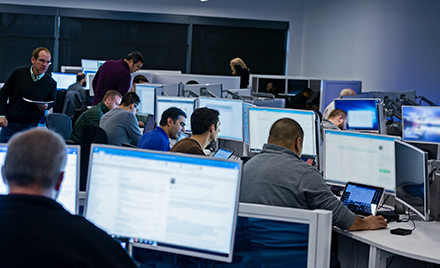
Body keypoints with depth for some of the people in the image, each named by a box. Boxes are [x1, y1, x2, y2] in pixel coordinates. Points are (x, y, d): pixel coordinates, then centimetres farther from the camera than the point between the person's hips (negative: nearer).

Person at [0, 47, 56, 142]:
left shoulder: (51, 83, -5)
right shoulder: (18, 73, -5)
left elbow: (52, 101, 13)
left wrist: (46, 106, -11)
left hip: (30, 126, -1)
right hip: (9, 123, 1)